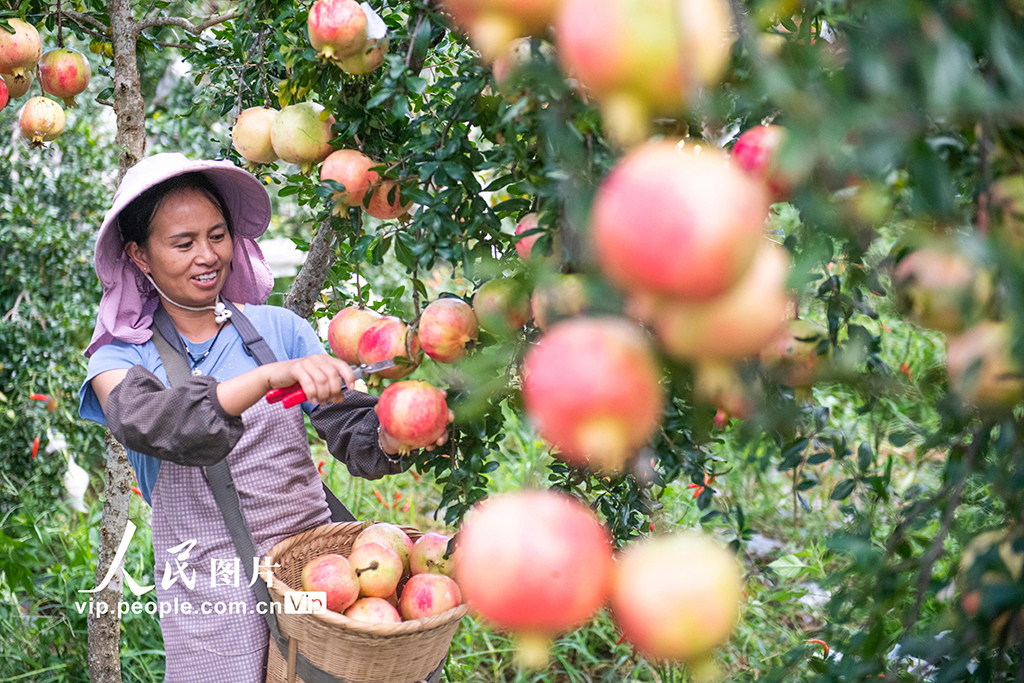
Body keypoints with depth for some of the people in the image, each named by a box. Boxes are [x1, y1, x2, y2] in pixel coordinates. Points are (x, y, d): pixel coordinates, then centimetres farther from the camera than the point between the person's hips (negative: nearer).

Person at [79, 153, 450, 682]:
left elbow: (352, 435, -1)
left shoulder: (279, 328, 4)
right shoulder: (119, 358, 0)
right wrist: (272, 376, -36)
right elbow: (147, 423, -23)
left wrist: (388, 439, -24)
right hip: (208, 601, -1)